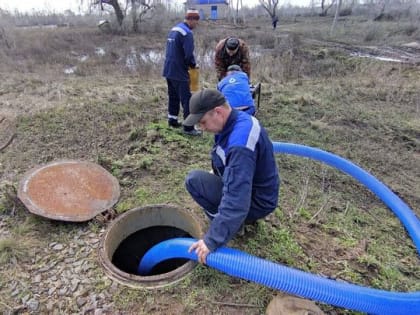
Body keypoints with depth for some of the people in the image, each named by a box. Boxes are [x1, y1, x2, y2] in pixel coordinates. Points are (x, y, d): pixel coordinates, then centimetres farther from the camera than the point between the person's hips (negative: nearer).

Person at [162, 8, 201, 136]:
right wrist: (193, 64, -2)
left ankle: (172, 121, 28)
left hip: (168, 70, 9)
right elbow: (188, 55, -22)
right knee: (186, 99, -4)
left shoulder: (173, 29, 14)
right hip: (179, 72, -9)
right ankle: (188, 128, -2)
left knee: (173, 96, 19)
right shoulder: (187, 33, -15)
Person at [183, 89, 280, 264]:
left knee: (194, 180, -16)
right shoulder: (238, 119, -3)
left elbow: (237, 200, -38)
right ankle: (244, 217, 16)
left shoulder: (240, 143, -35)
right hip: (248, 185, 9)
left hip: (256, 200, -9)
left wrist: (212, 240, -35)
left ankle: (234, 224, -3)